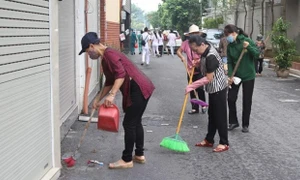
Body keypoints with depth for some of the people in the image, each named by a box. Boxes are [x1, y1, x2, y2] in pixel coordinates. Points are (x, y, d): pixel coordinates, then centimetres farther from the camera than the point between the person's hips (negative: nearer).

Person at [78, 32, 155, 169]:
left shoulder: (109, 54, -14)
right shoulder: (105, 59, 18)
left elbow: (121, 74, -26)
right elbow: (109, 82, 25)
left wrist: (112, 95, -32)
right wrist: (98, 99, 25)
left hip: (139, 90, -10)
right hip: (140, 89, 10)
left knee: (129, 124, -4)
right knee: (135, 122, 18)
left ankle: (127, 160, 4)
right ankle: (139, 155, 28)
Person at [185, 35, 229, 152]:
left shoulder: (211, 56, -27)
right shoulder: (206, 51, 2)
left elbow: (209, 78, -26)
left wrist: (192, 86, -24)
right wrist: (197, 62, 5)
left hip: (218, 88, -10)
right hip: (213, 88, 10)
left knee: (220, 116, -2)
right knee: (212, 114, 16)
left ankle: (224, 143, 7)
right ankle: (209, 140, 25)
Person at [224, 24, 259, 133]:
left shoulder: (247, 41, -13)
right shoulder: (229, 46, -1)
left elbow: (257, 55, -15)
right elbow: (229, 62, -1)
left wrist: (249, 47, -32)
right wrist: (230, 76, -13)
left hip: (248, 75, -4)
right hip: (235, 75, 4)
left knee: (247, 101, 4)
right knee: (231, 98, 1)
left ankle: (245, 124, 17)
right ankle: (233, 122, 17)